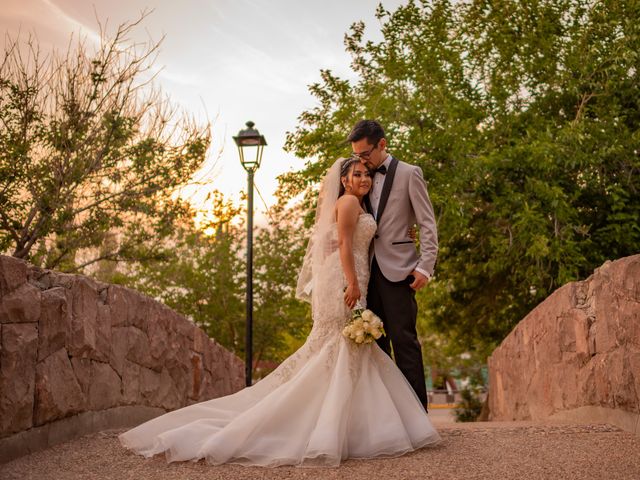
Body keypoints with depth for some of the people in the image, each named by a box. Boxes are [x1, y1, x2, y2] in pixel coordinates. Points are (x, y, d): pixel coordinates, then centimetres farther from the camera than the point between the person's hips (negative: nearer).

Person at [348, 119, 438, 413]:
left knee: (404, 340, -8)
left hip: (397, 270, -6)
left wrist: (425, 267, -14)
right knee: (375, 341, 5)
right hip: (369, 270, 6)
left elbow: (428, 225, -4)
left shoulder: (409, 174, 0)